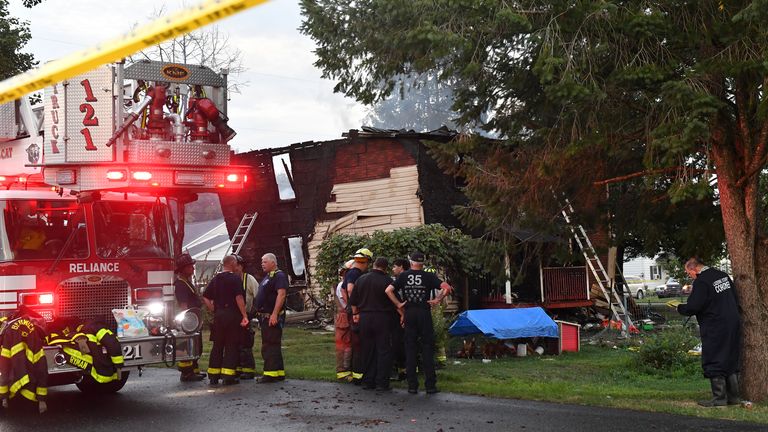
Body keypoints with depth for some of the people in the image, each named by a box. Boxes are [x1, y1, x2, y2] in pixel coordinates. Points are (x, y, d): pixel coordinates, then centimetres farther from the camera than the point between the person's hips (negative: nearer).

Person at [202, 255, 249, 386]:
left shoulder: (215, 279, 11)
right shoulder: (235, 279, -8)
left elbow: (205, 298, 10)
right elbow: (239, 298, -18)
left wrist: (215, 310, 14)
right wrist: (244, 315, -15)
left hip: (218, 316, 6)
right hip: (232, 315, -6)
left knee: (217, 345, 12)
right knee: (231, 346, 0)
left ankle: (213, 375, 13)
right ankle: (228, 376, -2)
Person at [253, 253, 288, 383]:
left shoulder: (279, 276, -10)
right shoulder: (267, 277, 21)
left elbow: (281, 294, -22)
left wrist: (274, 314, -28)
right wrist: (261, 317, 23)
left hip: (273, 317, -10)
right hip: (265, 317, 10)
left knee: (271, 345, -11)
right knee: (269, 346, 13)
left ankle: (271, 373, -10)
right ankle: (279, 372, 18)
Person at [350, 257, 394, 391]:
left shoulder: (361, 279, 8)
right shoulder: (387, 280, -7)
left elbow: (353, 302, 11)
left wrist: (355, 314, 21)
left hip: (365, 318, 4)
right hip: (382, 318, -4)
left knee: (367, 351, 11)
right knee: (383, 350, 0)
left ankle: (367, 381, 13)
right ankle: (381, 383, -2)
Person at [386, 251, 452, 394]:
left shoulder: (403, 276, 3)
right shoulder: (429, 276, -2)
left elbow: (388, 290, -7)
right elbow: (447, 288, -11)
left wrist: (398, 304, -1)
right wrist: (438, 300, -1)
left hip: (409, 314, 2)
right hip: (424, 314, -1)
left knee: (410, 349, 6)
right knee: (427, 348, 3)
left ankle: (412, 385, 6)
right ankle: (430, 385, 2)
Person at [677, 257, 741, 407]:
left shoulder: (701, 282, -16)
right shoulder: (723, 276, 10)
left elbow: (693, 307, -19)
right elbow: (735, 298, 17)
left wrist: (680, 308, 0)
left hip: (714, 328, -8)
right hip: (733, 325, 8)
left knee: (713, 363, -1)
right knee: (731, 360, 15)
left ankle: (719, 398, 0)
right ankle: (734, 396, 19)